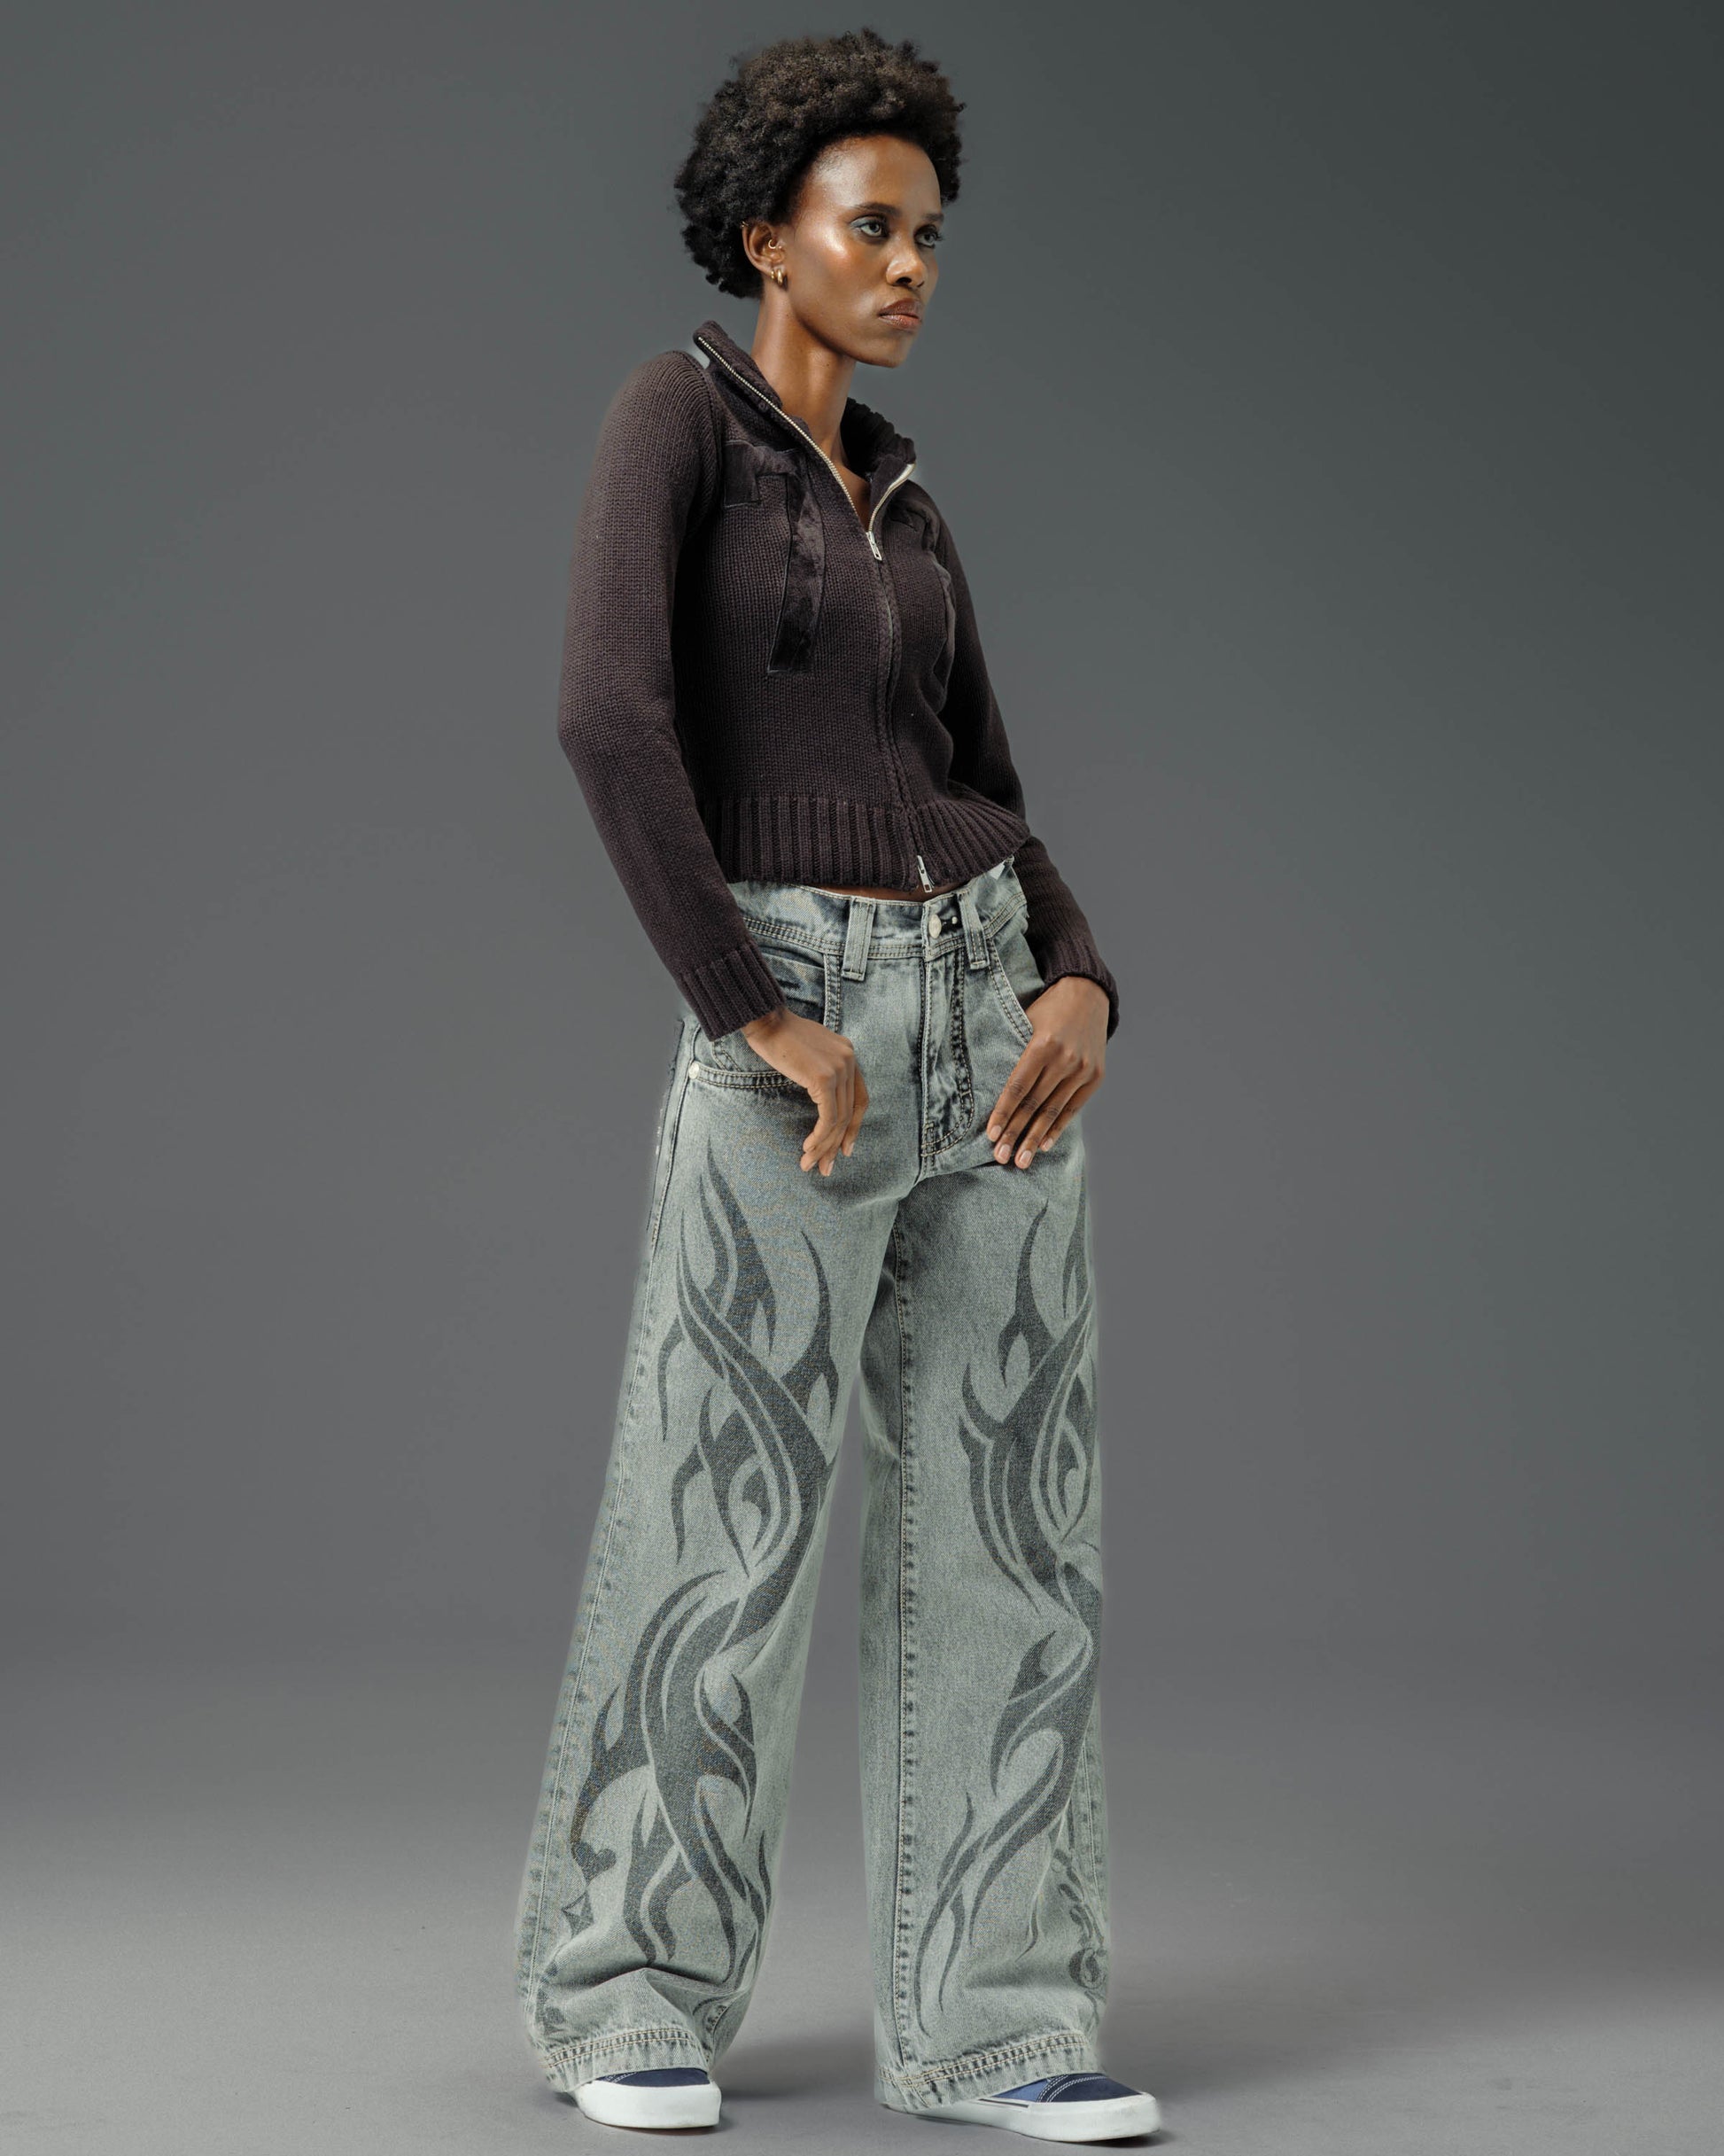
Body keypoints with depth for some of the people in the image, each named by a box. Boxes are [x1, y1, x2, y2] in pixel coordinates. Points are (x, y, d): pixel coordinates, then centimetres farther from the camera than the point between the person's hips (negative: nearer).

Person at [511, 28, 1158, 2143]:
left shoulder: (906, 514, 17)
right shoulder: (676, 411, -5)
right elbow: (607, 715, -20)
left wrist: (1082, 990, -3)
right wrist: (753, 1019, -21)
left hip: (982, 1009, 7)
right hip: (796, 1034, -7)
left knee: (1005, 1519, 3)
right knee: (718, 1535, -1)